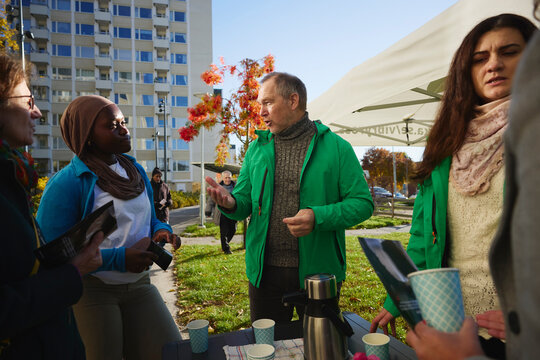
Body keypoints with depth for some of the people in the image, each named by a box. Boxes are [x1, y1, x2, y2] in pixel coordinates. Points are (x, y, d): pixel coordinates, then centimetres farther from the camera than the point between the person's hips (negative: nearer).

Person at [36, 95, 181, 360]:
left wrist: (161, 230, -5)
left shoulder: (136, 169, 8)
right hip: (90, 290, -5)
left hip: (139, 284, 6)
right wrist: (118, 259, -23)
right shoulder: (67, 183, -13)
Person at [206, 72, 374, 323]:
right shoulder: (257, 148, 5)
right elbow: (244, 202, 7)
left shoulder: (336, 147, -5)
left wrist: (318, 217, -23)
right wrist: (230, 203, -16)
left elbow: (362, 203, -7)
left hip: (317, 273, -2)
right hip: (265, 272, 3)